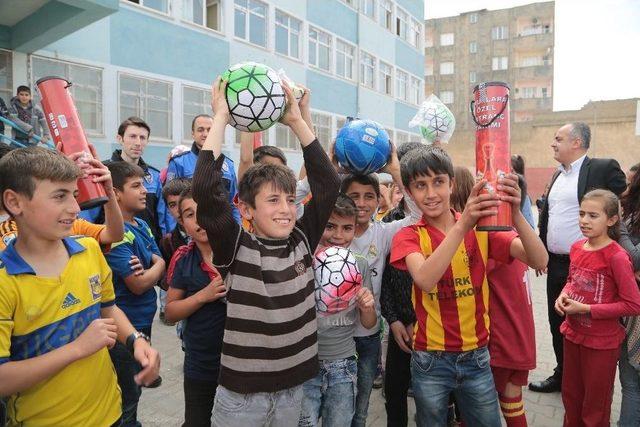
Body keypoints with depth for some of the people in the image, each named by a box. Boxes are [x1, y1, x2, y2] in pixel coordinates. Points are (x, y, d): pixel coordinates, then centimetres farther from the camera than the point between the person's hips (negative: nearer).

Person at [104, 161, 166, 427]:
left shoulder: (142, 225, 5)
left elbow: (161, 264, 5)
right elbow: (138, 284, -23)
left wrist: (150, 268, -17)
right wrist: (156, 266, -5)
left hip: (144, 319, 8)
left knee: (136, 383, 25)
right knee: (127, 397, 9)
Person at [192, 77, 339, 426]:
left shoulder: (302, 240, -2)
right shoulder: (234, 248, -12)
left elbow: (328, 183, -6)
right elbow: (205, 189, -25)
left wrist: (296, 121, -7)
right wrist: (221, 116, -17)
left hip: (293, 387, 3)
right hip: (241, 392, -3)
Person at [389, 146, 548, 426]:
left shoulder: (481, 227, -3)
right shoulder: (408, 237, -8)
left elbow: (539, 260, -16)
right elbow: (424, 280, -29)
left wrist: (514, 214, -33)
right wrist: (463, 225, -40)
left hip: (476, 357, 2)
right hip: (430, 361, -1)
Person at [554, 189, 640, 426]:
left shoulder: (616, 257, -22)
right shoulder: (576, 248, -2)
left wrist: (585, 309, -22)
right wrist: (564, 294, -6)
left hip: (601, 342, -6)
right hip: (573, 333, 6)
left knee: (595, 408, 15)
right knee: (570, 396, 23)